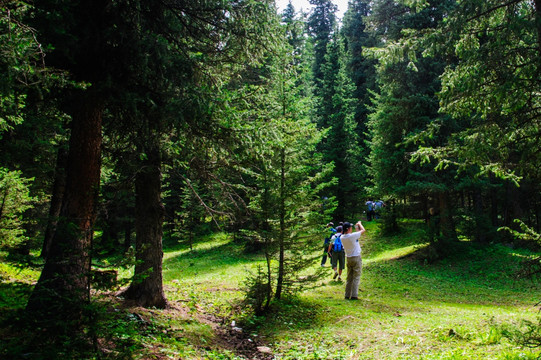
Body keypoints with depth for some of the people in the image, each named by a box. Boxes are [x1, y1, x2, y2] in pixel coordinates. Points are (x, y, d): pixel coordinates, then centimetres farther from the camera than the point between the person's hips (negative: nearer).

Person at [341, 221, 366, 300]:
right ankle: (354, 295, -4)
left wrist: (356, 229, 20)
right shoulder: (352, 236, -20)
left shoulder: (342, 238, -2)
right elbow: (363, 230, -5)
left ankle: (347, 295, 14)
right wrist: (359, 224, 12)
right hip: (356, 258, -6)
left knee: (349, 278, 12)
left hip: (348, 258, 6)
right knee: (356, 277, -1)